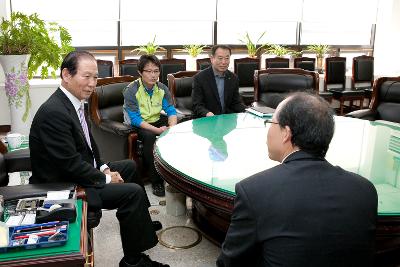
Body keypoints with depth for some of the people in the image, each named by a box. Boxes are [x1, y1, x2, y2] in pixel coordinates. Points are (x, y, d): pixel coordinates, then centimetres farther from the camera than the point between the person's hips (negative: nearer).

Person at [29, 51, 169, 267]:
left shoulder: (73, 102, 3)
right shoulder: (54, 112, -27)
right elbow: (70, 165, -27)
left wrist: (103, 168, 2)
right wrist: (106, 178, -14)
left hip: (76, 173, 10)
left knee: (130, 166, 20)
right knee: (133, 192, -17)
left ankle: (140, 221, 39)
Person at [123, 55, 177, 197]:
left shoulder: (162, 88, -1)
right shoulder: (131, 91, -17)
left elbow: (171, 110, -1)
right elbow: (135, 119, -21)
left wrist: (172, 127, -24)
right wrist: (157, 130, -32)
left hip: (158, 121, 5)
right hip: (138, 125, -4)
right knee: (149, 136, -35)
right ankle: (156, 181, -25)